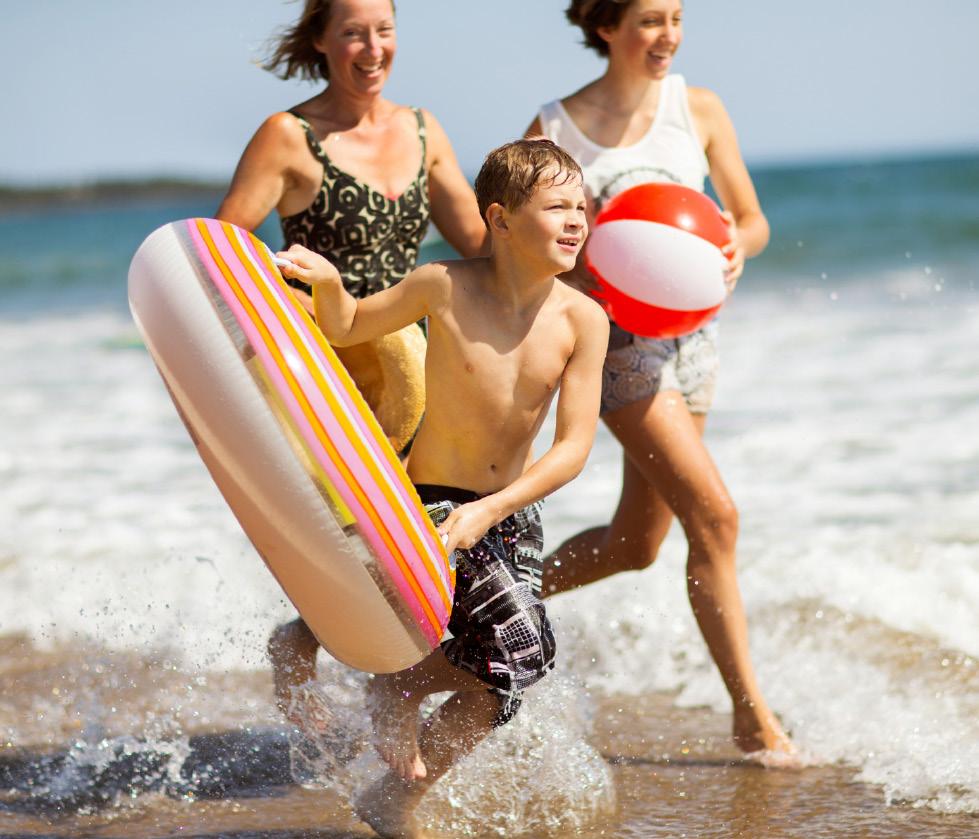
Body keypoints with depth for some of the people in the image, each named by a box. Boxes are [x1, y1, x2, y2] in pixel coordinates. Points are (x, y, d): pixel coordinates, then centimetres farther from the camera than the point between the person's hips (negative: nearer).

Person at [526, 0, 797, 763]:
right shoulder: (555, 129, -5)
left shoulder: (698, 111, 3)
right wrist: (584, 274, -19)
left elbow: (753, 219, 7)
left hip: (691, 329, 5)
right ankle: (752, 716, -8)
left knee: (636, 545, 12)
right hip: (615, 336, -5)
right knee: (714, 516, -16)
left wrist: (736, 249, -16)